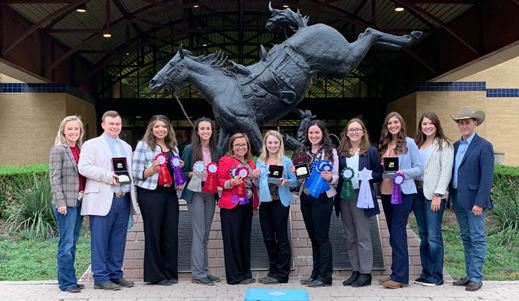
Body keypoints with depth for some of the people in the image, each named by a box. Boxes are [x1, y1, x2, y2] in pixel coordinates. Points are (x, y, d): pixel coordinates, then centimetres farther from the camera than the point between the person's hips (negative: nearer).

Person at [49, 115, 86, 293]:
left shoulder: (81, 149, 12)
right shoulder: (58, 150, -5)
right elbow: (54, 178, -10)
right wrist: (60, 202, -17)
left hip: (79, 201, 6)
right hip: (66, 203, -6)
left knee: (73, 243, 12)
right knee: (67, 243, -3)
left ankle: (68, 279, 21)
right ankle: (66, 282, 5)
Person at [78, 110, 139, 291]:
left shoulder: (126, 147, 21)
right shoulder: (92, 144, 3)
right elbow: (83, 167, -11)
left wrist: (133, 198, 12)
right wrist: (108, 176, -19)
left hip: (124, 200, 6)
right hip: (103, 201, -6)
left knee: (118, 241, 10)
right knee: (100, 241, -2)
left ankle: (116, 275, 18)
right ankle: (101, 278, 5)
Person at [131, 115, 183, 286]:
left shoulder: (173, 147, 16)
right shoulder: (143, 145, 0)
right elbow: (136, 172, -5)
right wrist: (152, 169, -22)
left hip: (170, 193, 5)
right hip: (150, 194, -5)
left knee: (171, 233, 5)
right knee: (153, 233, 0)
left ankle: (170, 273, 16)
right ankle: (155, 275, 9)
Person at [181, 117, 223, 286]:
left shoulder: (217, 150, 11)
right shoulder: (190, 149, -2)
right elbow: (183, 171, -1)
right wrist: (192, 174, -20)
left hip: (211, 193, 5)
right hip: (196, 193, -5)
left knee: (206, 234, 10)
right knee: (199, 233, -7)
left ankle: (203, 270, 16)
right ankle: (198, 273, -2)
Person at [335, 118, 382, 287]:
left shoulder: (371, 151, 0)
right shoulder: (341, 152, 9)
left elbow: (379, 174, 0)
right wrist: (341, 176, -6)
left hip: (362, 196, -4)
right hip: (344, 197, 4)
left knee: (363, 237, -1)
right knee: (350, 237, 9)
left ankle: (365, 273, 7)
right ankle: (355, 271, 19)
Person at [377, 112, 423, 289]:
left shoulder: (409, 143, -3)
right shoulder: (383, 145, 11)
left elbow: (419, 168, -5)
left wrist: (404, 172, -20)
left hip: (403, 192, -6)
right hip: (386, 193, 6)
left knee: (398, 232, -7)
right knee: (393, 233, 10)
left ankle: (399, 276, -2)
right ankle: (397, 273, 19)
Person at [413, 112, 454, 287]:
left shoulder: (444, 145, 0)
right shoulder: (417, 145, 17)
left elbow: (446, 171, -8)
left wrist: (438, 195, -14)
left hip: (434, 194, -6)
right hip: (418, 192, 6)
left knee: (433, 236, -6)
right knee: (424, 236, 9)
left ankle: (436, 276, 3)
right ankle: (426, 273, 16)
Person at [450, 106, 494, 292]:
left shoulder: (484, 146, -8)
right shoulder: (455, 146, 13)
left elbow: (487, 177, -13)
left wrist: (479, 202, -19)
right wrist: (452, 197, 8)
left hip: (474, 200, -7)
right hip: (458, 200, 7)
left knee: (477, 239, 0)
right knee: (466, 238, 13)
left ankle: (476, 278, 6)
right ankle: (469, 274, 21)